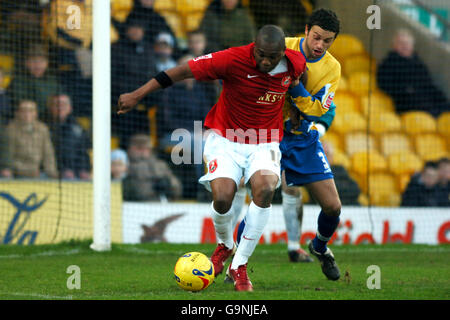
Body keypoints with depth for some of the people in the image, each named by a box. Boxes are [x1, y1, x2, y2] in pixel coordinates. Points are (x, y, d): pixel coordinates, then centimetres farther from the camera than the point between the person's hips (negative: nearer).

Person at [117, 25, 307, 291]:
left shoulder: (295, 63, -12)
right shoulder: (234, 59, -23)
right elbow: (185, 71, -18)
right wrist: (138, 95, -18)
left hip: (264, 143, 2)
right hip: (225, 137, -2)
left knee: (264, 190, -27)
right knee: (222, 198, -22)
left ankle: (240, 264, -11)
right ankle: (225, 245, 16)